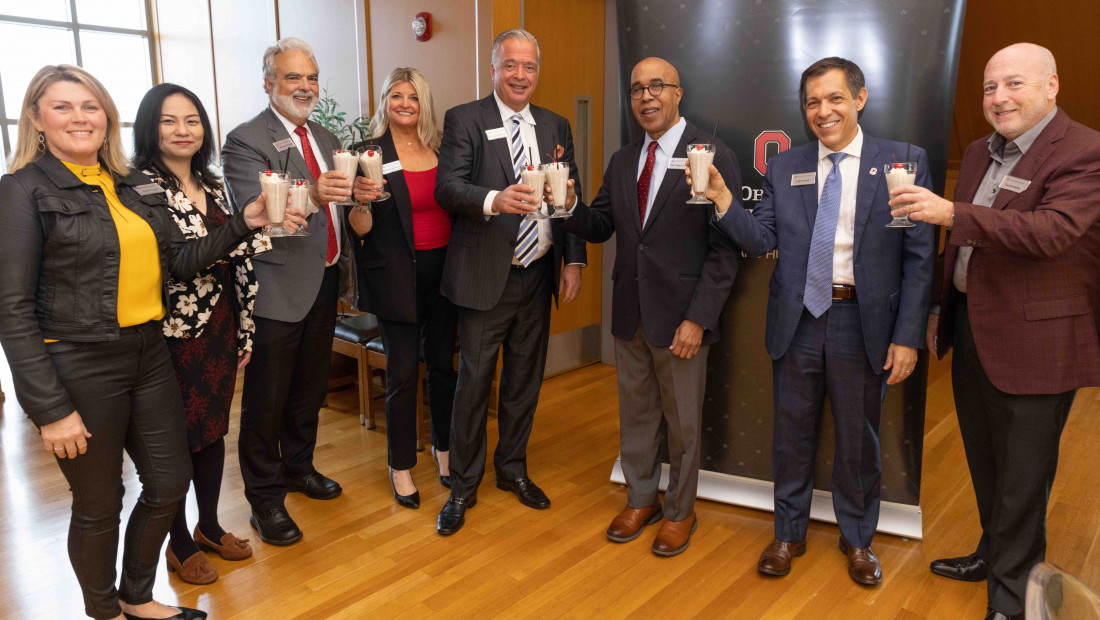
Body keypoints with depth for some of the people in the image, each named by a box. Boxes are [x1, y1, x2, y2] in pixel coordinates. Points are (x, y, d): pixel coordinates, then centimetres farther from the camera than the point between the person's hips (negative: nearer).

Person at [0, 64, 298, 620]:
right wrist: (51, 408, -17)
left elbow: (179, 260, 7)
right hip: (79, 366, -6)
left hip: (148, 354, 6)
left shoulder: (135, 184, 9)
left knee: (169, 483, 15)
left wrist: (245, 222, -5)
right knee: (99, 505, 10)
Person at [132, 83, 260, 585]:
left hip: (218, 330, 6)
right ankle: (180, 544, 27)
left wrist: (244, 331, 11)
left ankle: (210, 527, 36)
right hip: (173, 333, -6)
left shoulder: (212, 187, 9)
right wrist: (250, 229, -31)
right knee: (176, 437, 7)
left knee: (213, 429, 17)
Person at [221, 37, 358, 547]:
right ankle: (265, 500, 18)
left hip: (325, 281, 7)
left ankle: (298, 467, 39)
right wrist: (310, 196, -42)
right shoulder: (245, 141, -12)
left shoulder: (325, 139, 13)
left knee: (310, 388, 20)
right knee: (267, 399, 3)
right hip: (278, 288, -7)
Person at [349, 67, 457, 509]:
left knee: (442, 363, 11)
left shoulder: (441, 150, 8)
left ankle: (443, 447, 31)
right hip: (397, 275, -4)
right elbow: (361, 228, -9)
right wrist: (360, 199, -29)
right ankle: (401, 466, 18)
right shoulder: (369, 153, -5)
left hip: (443, 269, 4)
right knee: (403, 372, 1)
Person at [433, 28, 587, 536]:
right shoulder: (464, 119, -3)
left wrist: (573, 260, 3)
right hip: (486, 276, -4)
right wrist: (494, 199, -34)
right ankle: (463, 485, 18)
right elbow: (446, 186, -16)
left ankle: (512, 469, 33)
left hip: (539, 275, 5)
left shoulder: (556, 127, 11)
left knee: (525, 379, 15)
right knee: (473, 383, 2)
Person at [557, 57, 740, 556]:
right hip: (630, 313, 5)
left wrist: (698, 318, -18)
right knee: (635, 415, 18)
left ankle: (680, 512, 31)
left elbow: (726, 248, -13)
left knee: (683, 422, 10)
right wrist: (570, 205, -11)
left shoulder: (714, 157, -10)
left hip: (680, 317, -5)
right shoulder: (622, 161, 9)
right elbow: (601, 228, 11)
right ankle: (641, 500, 37)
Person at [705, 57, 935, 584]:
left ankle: (857, 539, 35)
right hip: (797, 320, 2)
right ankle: (789, 534, 33)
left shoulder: (903, 162, -3)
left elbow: (919, 258, -5)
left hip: (863, 323, -2)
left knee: (858, 439, 13)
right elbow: (762, 240, 0)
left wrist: (907, 336, -9)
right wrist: (723, 201, -17)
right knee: (792, 433, 14)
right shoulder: (783, 168, 5)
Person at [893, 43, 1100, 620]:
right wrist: (939, 306, 19)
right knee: (984, 460, 22)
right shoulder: (979, 152, 11)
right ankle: (993, 553, 42)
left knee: (1021, 475, 4)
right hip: (970, 328, 8)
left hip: (1032, 340, -8)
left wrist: (951, 213, -37)